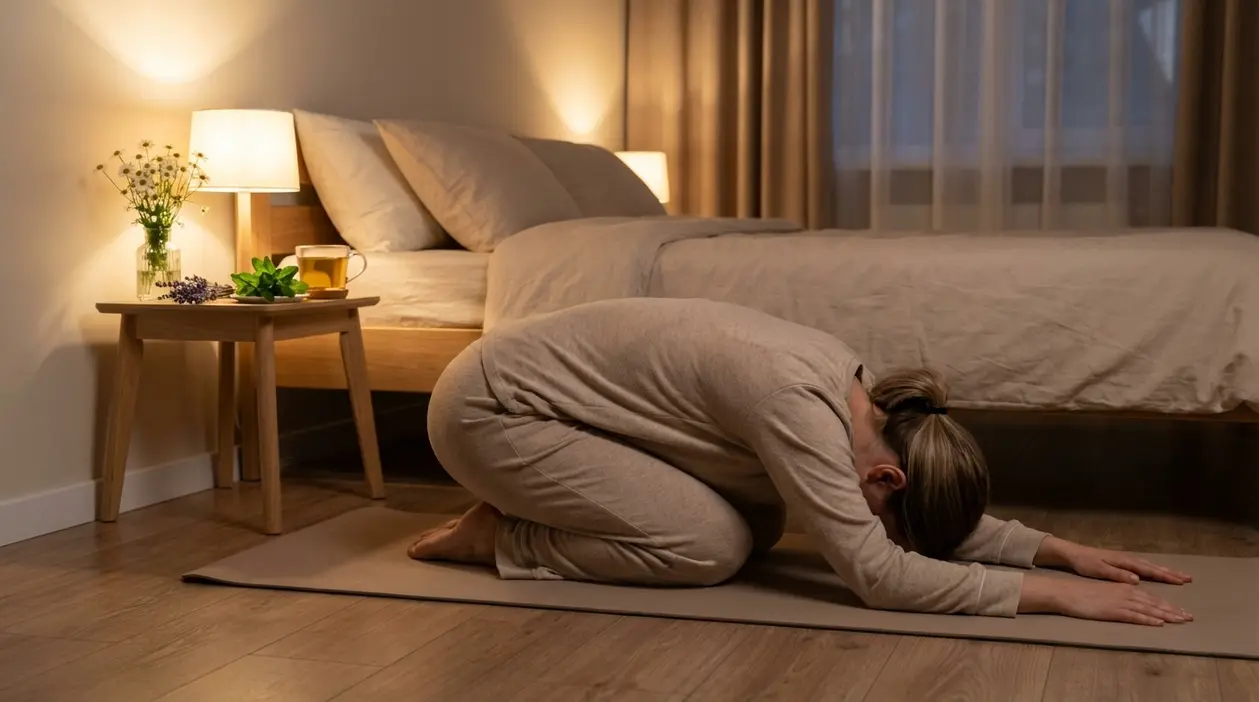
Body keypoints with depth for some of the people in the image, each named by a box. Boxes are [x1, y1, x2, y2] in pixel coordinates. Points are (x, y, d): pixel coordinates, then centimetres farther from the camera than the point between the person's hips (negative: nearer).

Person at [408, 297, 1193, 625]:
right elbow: (877, 573, -32)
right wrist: (1053, 593, -29)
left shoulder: (850, 381, -3)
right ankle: (500, 538, -2)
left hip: (551, 389, 9)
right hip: (491, 407, -9)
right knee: (713, 546, -18)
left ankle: (530, 508, 13)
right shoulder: (796, 401, -30)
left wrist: (1060, 548, -2)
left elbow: (937, 517, 8)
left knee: (758, 522, 3)